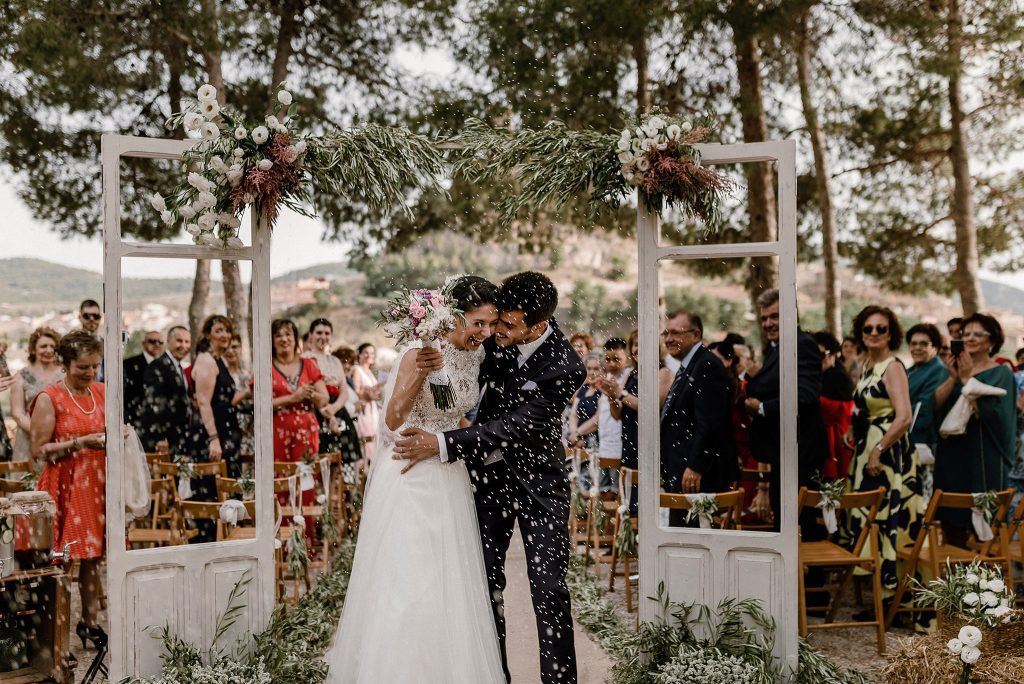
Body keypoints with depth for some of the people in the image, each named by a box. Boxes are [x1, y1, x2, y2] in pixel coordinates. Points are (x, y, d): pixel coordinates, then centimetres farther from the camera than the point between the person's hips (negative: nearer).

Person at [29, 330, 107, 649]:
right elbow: (39, 449, -10)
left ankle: (90, 621, 19)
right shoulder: (49, 399, -7)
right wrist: (82, 443, -18)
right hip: (64, 487, -5)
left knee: (92, 556, 10)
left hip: (96, 484, 5)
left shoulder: (102, 392, 10)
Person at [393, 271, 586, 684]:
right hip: (490, 469, 4)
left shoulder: (565, 368, -26)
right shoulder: (501, 339, -11)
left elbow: (514, 428, -29)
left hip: (538, 479, -4)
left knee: (548, 589, -5)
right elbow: (475, 379, 8)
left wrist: (442, 444, -34)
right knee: (486, 580, 5)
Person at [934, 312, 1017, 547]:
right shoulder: (957, 368, 13)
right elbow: (936, 404, -1)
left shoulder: (1001, 374, -2)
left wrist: (967, 378, -14)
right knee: (952, 518, 6)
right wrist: (953, 378, -13)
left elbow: (986, 410, -17)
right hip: (953, 453, 5)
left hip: (983, 455, -5)